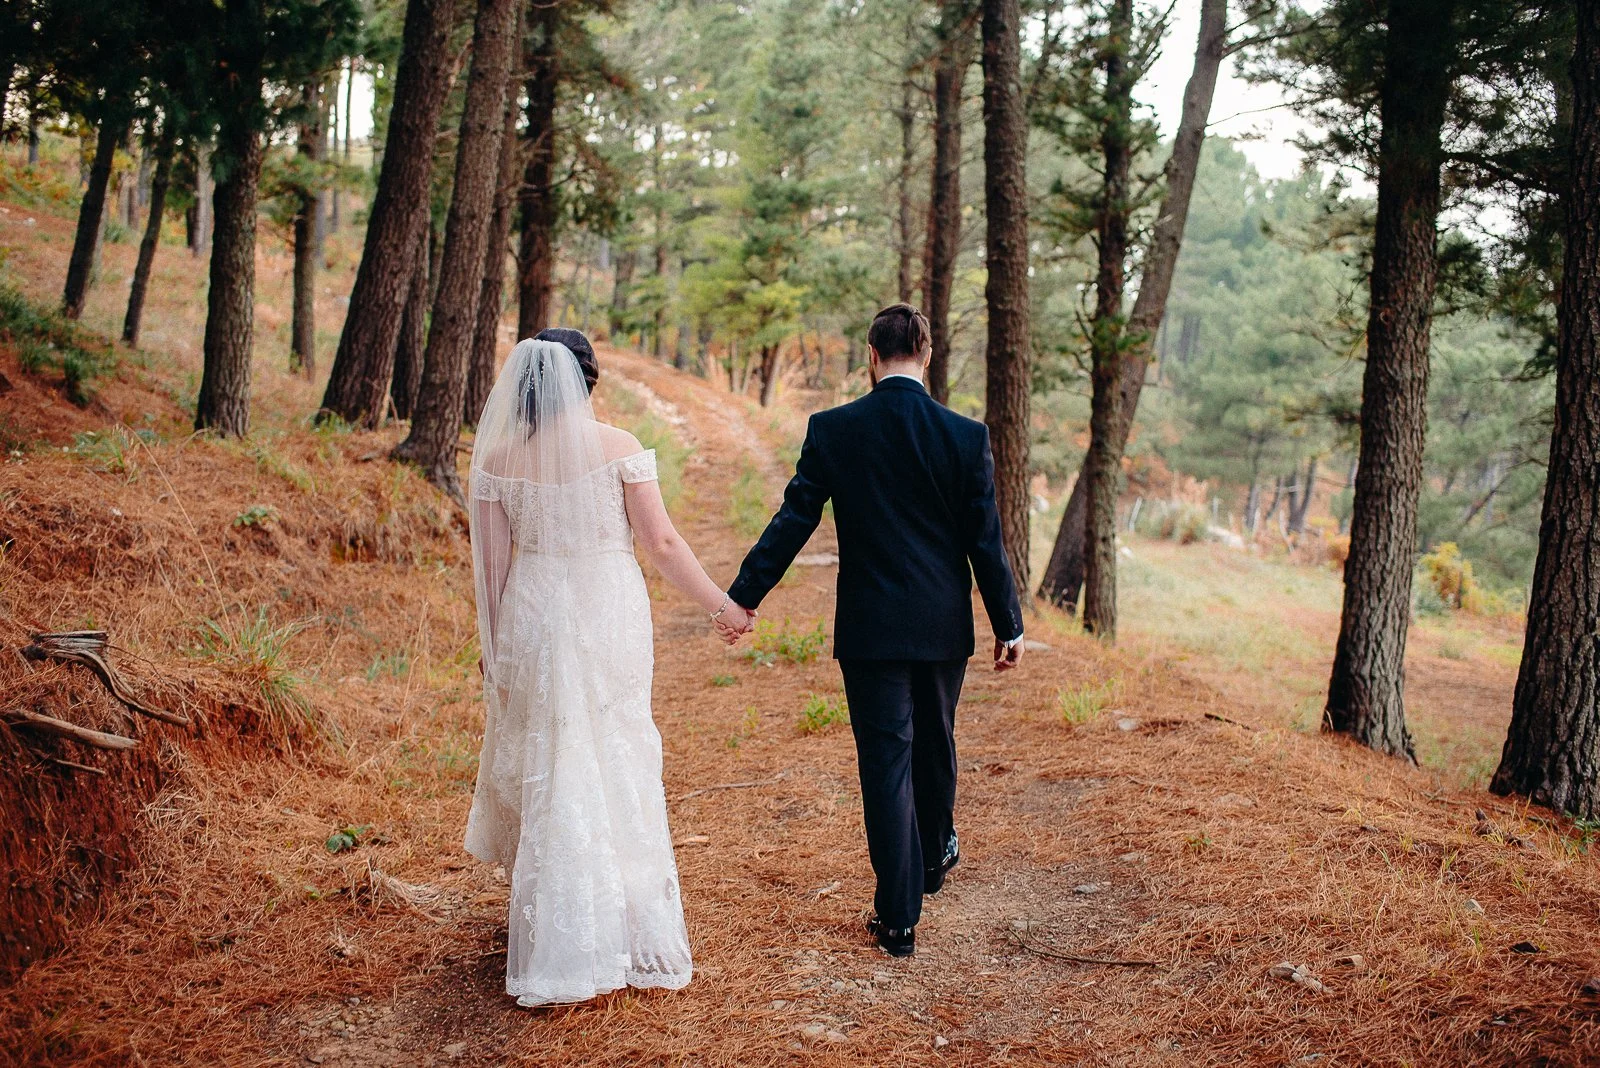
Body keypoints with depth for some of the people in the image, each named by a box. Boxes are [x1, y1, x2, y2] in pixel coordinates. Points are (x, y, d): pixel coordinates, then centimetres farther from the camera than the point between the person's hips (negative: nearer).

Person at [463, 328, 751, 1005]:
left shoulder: (498, 458, -2)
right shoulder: (618, 446, -7)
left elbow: (491, 564, 0)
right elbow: (661, 544, -8)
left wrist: (494, 648, 10)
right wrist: (720, 605, 3)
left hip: (533, 623, 1)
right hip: (611, 622, -1)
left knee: (546, 772, 13)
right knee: (616, 768, 12)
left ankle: (560, 950, 21)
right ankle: (631, 933, 21)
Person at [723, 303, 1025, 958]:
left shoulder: (832, 430, -8)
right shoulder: (966, 436, -6)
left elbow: (793, 521, -6)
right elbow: (985, 540, -3)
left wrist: (742, 597, 2)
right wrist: (1009, 624, 6)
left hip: (870, 627, -2)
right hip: (944, 625, 2)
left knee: (886, 761, 3)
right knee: (934, 744, 23)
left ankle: (899, 917, 6)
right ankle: (934, 855, 47)